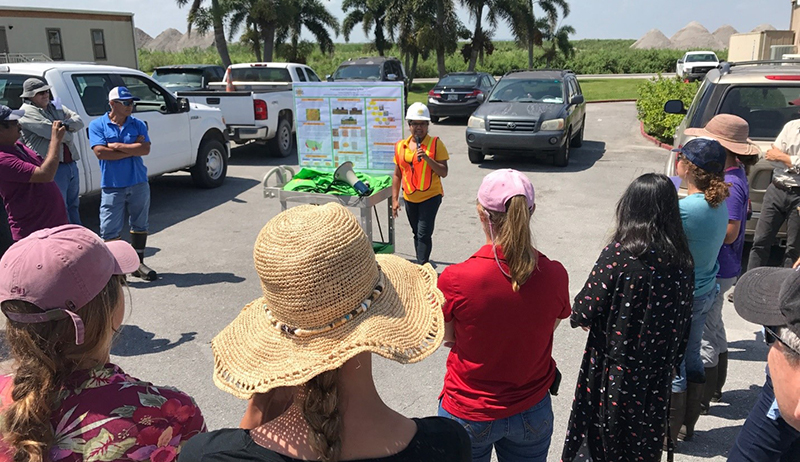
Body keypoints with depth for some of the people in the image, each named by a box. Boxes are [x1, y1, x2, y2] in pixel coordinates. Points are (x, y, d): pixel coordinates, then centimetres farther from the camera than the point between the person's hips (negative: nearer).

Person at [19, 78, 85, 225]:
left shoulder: (56, 106, 16)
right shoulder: (27, 112, -8)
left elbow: (79, 121, 6)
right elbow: (51, 131, -20)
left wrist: (65, 125, -13)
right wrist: (69, 135, -2)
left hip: (71, 164, 9)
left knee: (73, 205, 22)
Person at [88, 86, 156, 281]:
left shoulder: (138, 124, 7)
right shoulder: (97, 125, 0)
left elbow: (145, 149, -8)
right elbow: (100, 152, -14)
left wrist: (116, 145, -12)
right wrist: (132, 149, -10)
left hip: (138, 183, 3)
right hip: (112, 185, -3)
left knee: (140, 225, 12)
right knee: (110, 229, -4)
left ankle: (138, 263, 25)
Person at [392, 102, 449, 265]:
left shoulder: (435, 144, -8)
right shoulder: (401, 146, 3)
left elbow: (444, 172, -12)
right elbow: (397, 175, 9)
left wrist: (426, 157, -24)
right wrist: (395, 199, 5)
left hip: (430, 196, -5)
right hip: (410, 198, 5)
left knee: (423, 233, -11)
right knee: (417, 233, 15)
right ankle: (422, 265, 28)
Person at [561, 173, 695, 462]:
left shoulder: (619, 255, -21)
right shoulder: (683, 262, -4)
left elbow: (585, 314, -20)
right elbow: (683, 325, 5)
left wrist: (577, 315, 3)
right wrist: (670, 363, 18)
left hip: (612, 378, -5)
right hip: (656, 382, 5)